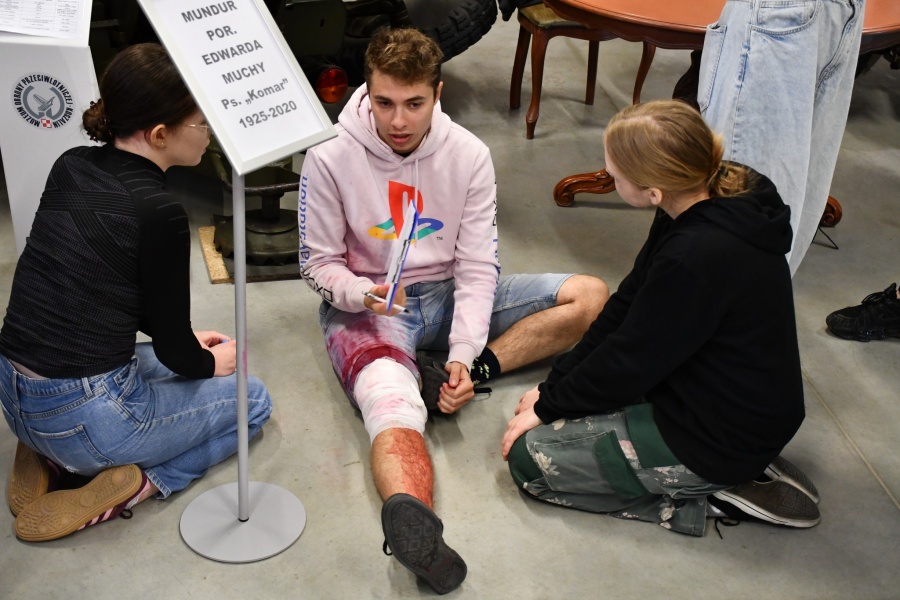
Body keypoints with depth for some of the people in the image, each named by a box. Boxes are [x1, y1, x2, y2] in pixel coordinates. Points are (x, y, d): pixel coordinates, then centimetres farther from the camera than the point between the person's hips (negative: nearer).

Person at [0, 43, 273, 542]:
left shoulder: (70, 166, 2)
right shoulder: (158, 212, -19)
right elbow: (175, 350, -10)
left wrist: (183, 339, 20)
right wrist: (211, 363, 13)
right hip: (83, 416, -7)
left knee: (160, 366, 33)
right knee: (252, 399, 15)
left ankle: (49, 455, 14)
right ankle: (139, 481, -4)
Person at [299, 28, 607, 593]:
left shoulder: (469, 154, -6)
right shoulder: (330, 158, -11)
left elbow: (477, 266, -8)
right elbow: (320, 262, -3)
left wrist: (464, 356, -21)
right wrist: (360, 293, -26)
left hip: (450, 293, 4)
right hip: (367, 306, -4)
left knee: (591, 296, -10)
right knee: (392, 405, -37)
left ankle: (464, 372, -22)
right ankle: (413, 522, -64)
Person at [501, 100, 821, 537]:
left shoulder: (698, 258, -32)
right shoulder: (719, 202, -3)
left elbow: (630, 360, -20)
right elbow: (627, 305, 2)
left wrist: (548, 407, -4)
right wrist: (553, 386, 4)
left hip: (724, 438, -9)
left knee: (530, 457, -7)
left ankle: (709, 492, -3)